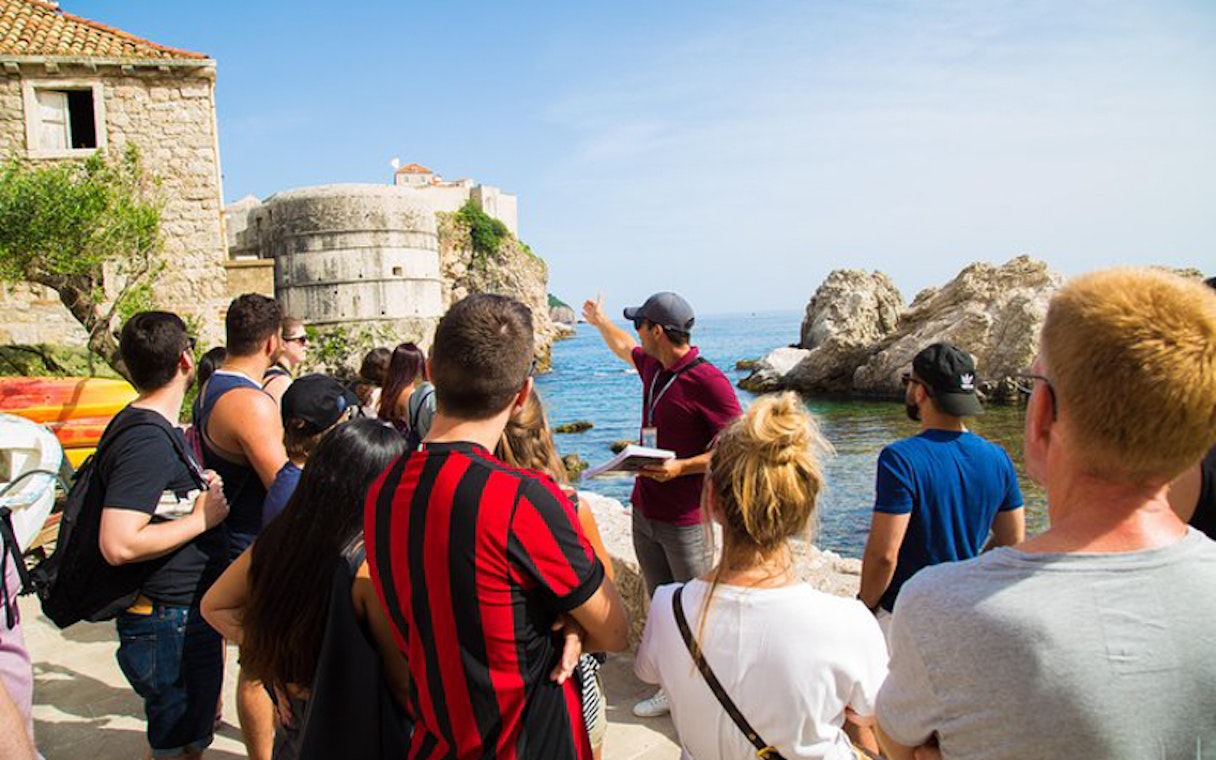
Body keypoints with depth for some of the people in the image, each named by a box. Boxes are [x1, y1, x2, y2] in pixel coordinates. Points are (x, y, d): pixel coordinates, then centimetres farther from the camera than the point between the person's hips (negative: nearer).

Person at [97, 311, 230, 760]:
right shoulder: (147, 440, -23)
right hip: (169, 626, -10)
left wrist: (199, 490, 8)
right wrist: (202, 519, -20)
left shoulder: (151, 425, 8)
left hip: (188, 616, 10)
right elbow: (118, 545, -30)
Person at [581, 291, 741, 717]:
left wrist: (682, 467, -24)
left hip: (686, 521, -8)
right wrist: (599, 321, 43)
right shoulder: (652, 366, 6)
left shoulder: (707, 381, -19)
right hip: (645, 511, 8)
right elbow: (624, 349, 31)